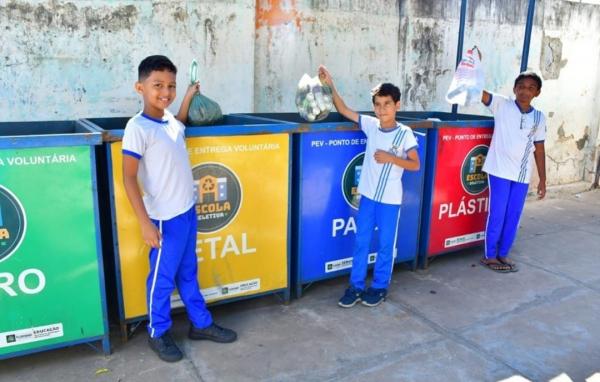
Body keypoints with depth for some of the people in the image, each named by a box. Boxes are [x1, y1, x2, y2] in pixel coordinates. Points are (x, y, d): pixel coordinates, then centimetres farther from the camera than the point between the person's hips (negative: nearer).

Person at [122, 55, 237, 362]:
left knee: (188, 273, 20)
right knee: (162, 278, 9)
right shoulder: (138, 127, -17)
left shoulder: (169, 120, 5)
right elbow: (128, 178, -18)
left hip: (187, 211, 8)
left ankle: (201, 323, 34)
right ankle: (158, 334, 28)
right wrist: (145, 222, -21)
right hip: (165, 218, -7)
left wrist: (189, 95, 22)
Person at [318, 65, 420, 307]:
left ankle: (380, 287, 25)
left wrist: (391, 158, -21)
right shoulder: (371, 125, -1)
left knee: (386, 245, 10)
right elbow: (344, 110, 3)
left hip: (390, 199, -3)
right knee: (361, 242, 10)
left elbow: (415, 165, -7)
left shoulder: (404, 133, -10)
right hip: (368, 195, 4)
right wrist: (330, 85, -6)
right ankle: (356, 286, 22)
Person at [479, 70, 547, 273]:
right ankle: (489, 256, 16)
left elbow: (539, 149, 11)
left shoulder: (539, 117, 6)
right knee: (497, 215, 1)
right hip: (500, 170, -4)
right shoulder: (502, 104, -4)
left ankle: (503, 254, 26)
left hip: (522, 175, 4)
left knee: (513, 216, 11)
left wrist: (542, 179, 11)